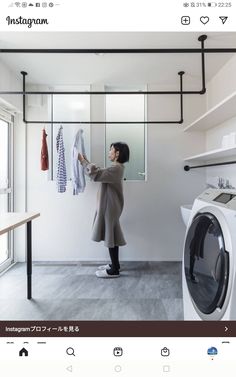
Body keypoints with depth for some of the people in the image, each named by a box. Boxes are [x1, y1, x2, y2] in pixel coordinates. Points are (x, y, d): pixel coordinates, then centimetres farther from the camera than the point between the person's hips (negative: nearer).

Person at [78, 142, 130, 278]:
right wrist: (87, 161, 16)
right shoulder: (116, 167, 13)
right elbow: (100, 172, 21)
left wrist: (83, 161, -15)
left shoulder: (116, 168, -19)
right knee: (111, 235, 17)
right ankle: (114, 264, 30)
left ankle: (114, 270, 11)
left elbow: (96, 175, -27)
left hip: (110, 207, -10)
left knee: (111, 236, -1)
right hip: (109, 206, 10)